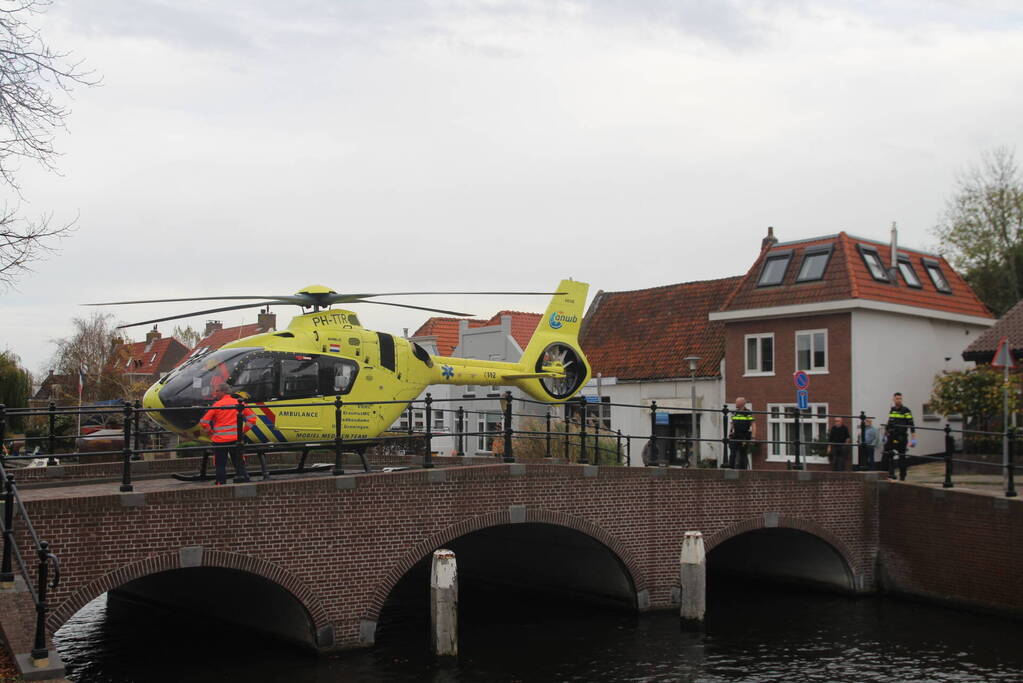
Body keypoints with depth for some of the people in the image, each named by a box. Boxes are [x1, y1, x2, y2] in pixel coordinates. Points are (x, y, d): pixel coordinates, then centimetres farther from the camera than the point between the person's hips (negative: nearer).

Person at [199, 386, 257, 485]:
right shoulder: (239, 403, 3)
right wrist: (243, 431, 9)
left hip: (220, 440, -3)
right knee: (239, 463, 10)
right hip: (236, 439, 3)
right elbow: (252, 418, 4)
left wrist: (211, 432, 7)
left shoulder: (216, 405, -6)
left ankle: (221, 484, 5)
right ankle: (243, 480, 7)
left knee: (220, 464, 6)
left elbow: (204, 422, -8)